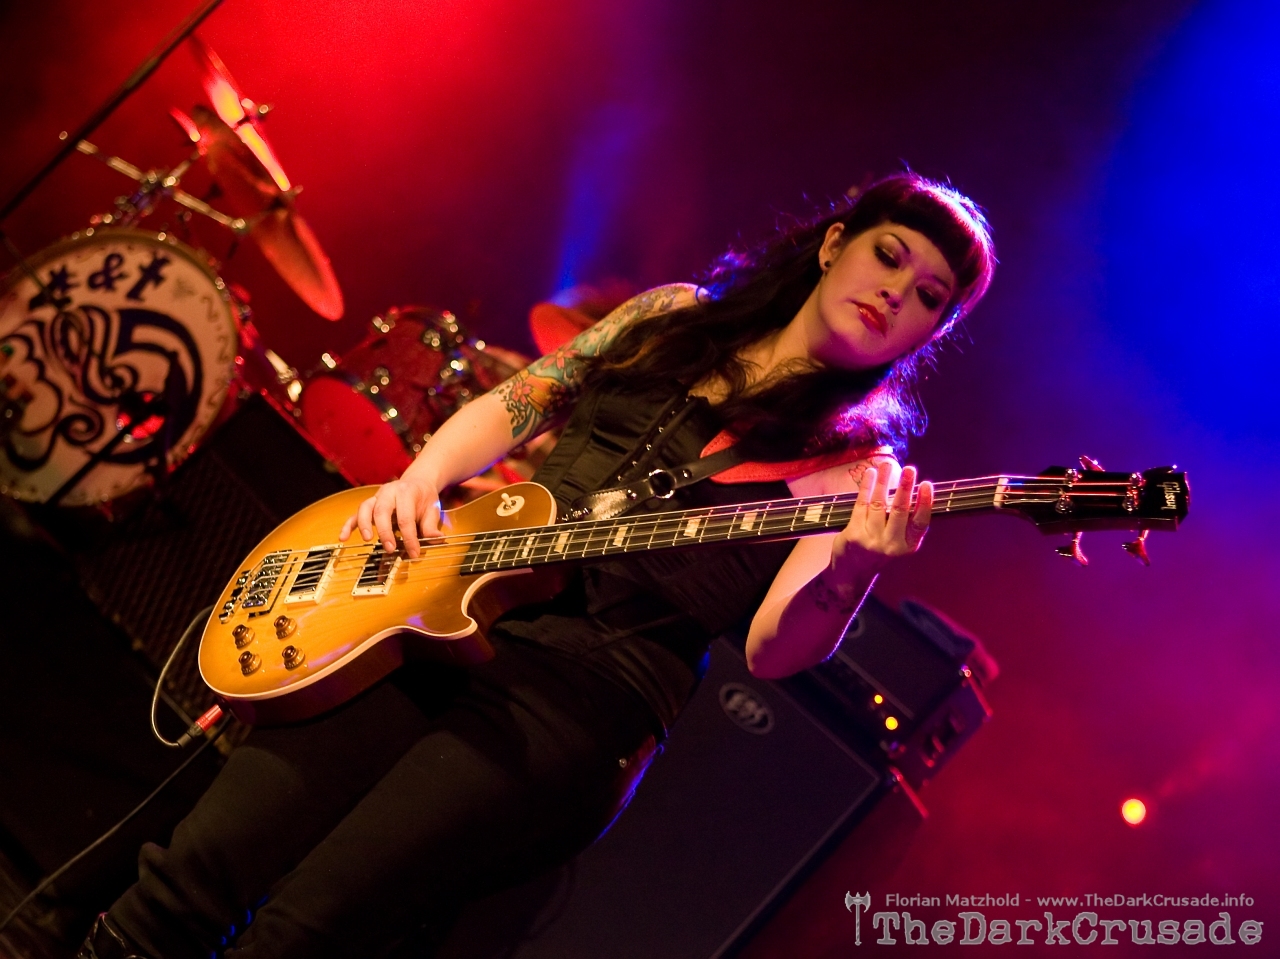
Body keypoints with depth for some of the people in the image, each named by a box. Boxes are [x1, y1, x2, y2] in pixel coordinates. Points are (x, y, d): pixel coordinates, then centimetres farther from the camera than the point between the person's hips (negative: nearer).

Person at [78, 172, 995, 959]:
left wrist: (847, 570, -30)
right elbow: (512, 408, 20)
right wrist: (419, 483, 1)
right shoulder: (674, 318, 16)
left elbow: (773, 648, -9)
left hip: (592, 686, -4)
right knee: (205, 863, -8)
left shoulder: (856, 459, 3)